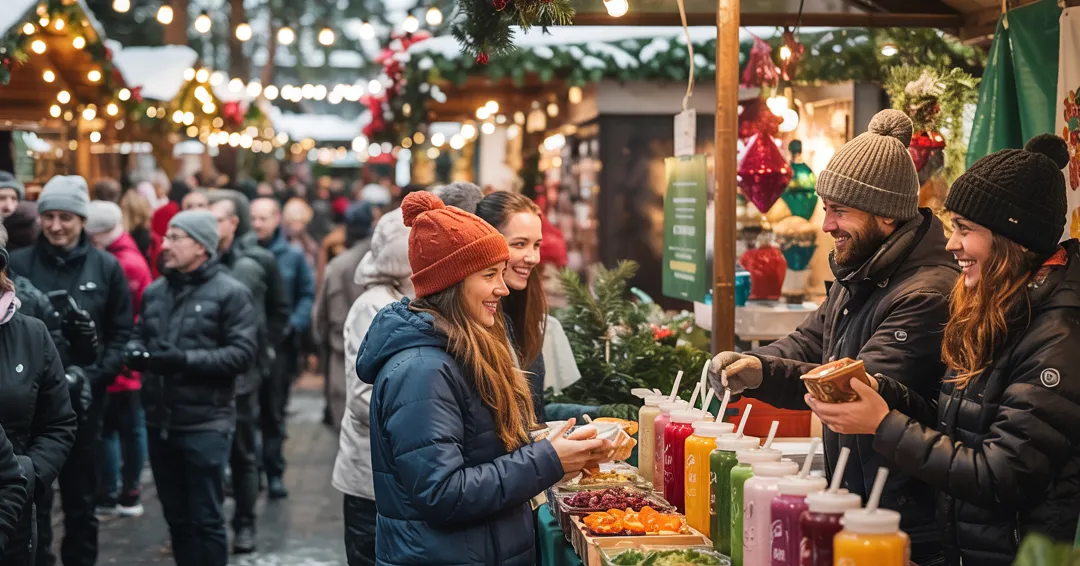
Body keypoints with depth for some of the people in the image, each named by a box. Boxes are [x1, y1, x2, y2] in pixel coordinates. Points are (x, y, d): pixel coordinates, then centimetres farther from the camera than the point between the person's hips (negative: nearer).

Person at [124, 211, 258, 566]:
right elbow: (139, 335, 17)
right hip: (159, 421, 6)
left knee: (206, 518, 0)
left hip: (205, 424, -6)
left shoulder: (230, 293, -7)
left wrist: (185, 359, -22)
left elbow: (242, 353, -15)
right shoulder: (155, 292, 12)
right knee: (176, 515, 16)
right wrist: (133, 352, -7)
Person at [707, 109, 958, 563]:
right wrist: (750, 364, -7)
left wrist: (766, 374, -37)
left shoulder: (928, 295, -23)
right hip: (852, 501, 9)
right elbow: (810, 340, 15)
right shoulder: (860, 276, 12)